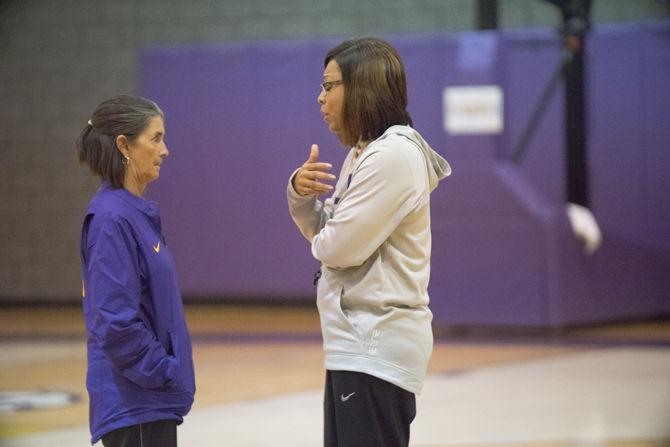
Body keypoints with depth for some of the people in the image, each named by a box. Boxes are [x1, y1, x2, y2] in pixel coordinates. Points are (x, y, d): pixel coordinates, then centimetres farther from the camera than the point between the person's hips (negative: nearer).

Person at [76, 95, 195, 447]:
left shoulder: (139, 213, 12)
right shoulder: (111, 217, -16)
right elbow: (116, 321, -21)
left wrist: (168, 372, 13)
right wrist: (164, 373, -15)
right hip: (135, 403, -9)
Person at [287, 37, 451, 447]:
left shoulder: (394, 156, -18)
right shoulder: (363, 154, 14)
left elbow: (339, 247, -21)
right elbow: (320, 233, 20)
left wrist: (322, 241, 3)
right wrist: (301, 192, 0)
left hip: (377, 347, -10)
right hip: (358, 342, 10)